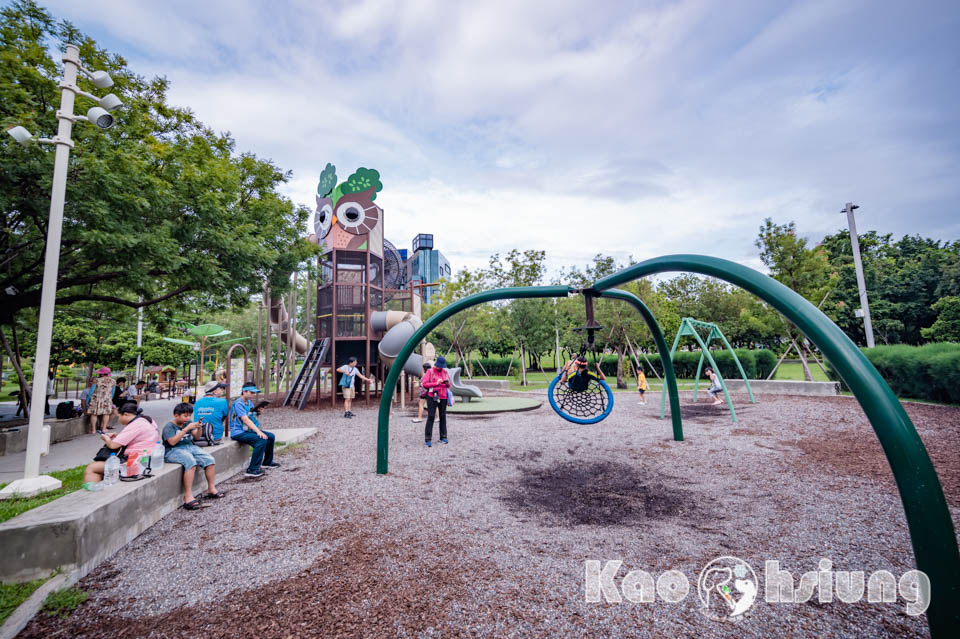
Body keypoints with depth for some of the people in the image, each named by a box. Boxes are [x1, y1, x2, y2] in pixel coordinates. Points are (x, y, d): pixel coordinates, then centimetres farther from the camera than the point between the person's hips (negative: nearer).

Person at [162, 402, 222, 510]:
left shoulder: (187, 423, 13)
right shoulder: (169, 426, -4)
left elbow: (197, 436, 10)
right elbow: (172, 442, -19)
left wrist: (199, 428, -10)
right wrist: (186, 429, -23)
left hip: (190, 447, 7)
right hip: (174, 451, -7)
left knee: (210, 460, -12)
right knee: (191, 462, -36)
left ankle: (211, 489, 3)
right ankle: (188, 496, -33)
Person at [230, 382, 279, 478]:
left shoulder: (250, 402, 12)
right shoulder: (238, 404, -16)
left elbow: (253, 418, 16)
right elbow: (245, 420, -26)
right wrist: (258, 431, -34)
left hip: (248, 430, 9)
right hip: (238, 432, -9)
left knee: (271, 437, 8)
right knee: (261, 440, -29)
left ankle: (267, 462, 27)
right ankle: (252, 470, -24)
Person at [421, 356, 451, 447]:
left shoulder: (445, 372, 11)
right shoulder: (430, 372, -2)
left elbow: (449, 386, 17)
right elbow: (424, 384, -8)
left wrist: (447, 383, -7)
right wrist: (436, 383, -17)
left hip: (443, 397, 4)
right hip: (432, 397, -4)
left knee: (443, 417, 6)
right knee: (431, 417, -7)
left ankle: (443, 437, 15)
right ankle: (427, 439, -3)